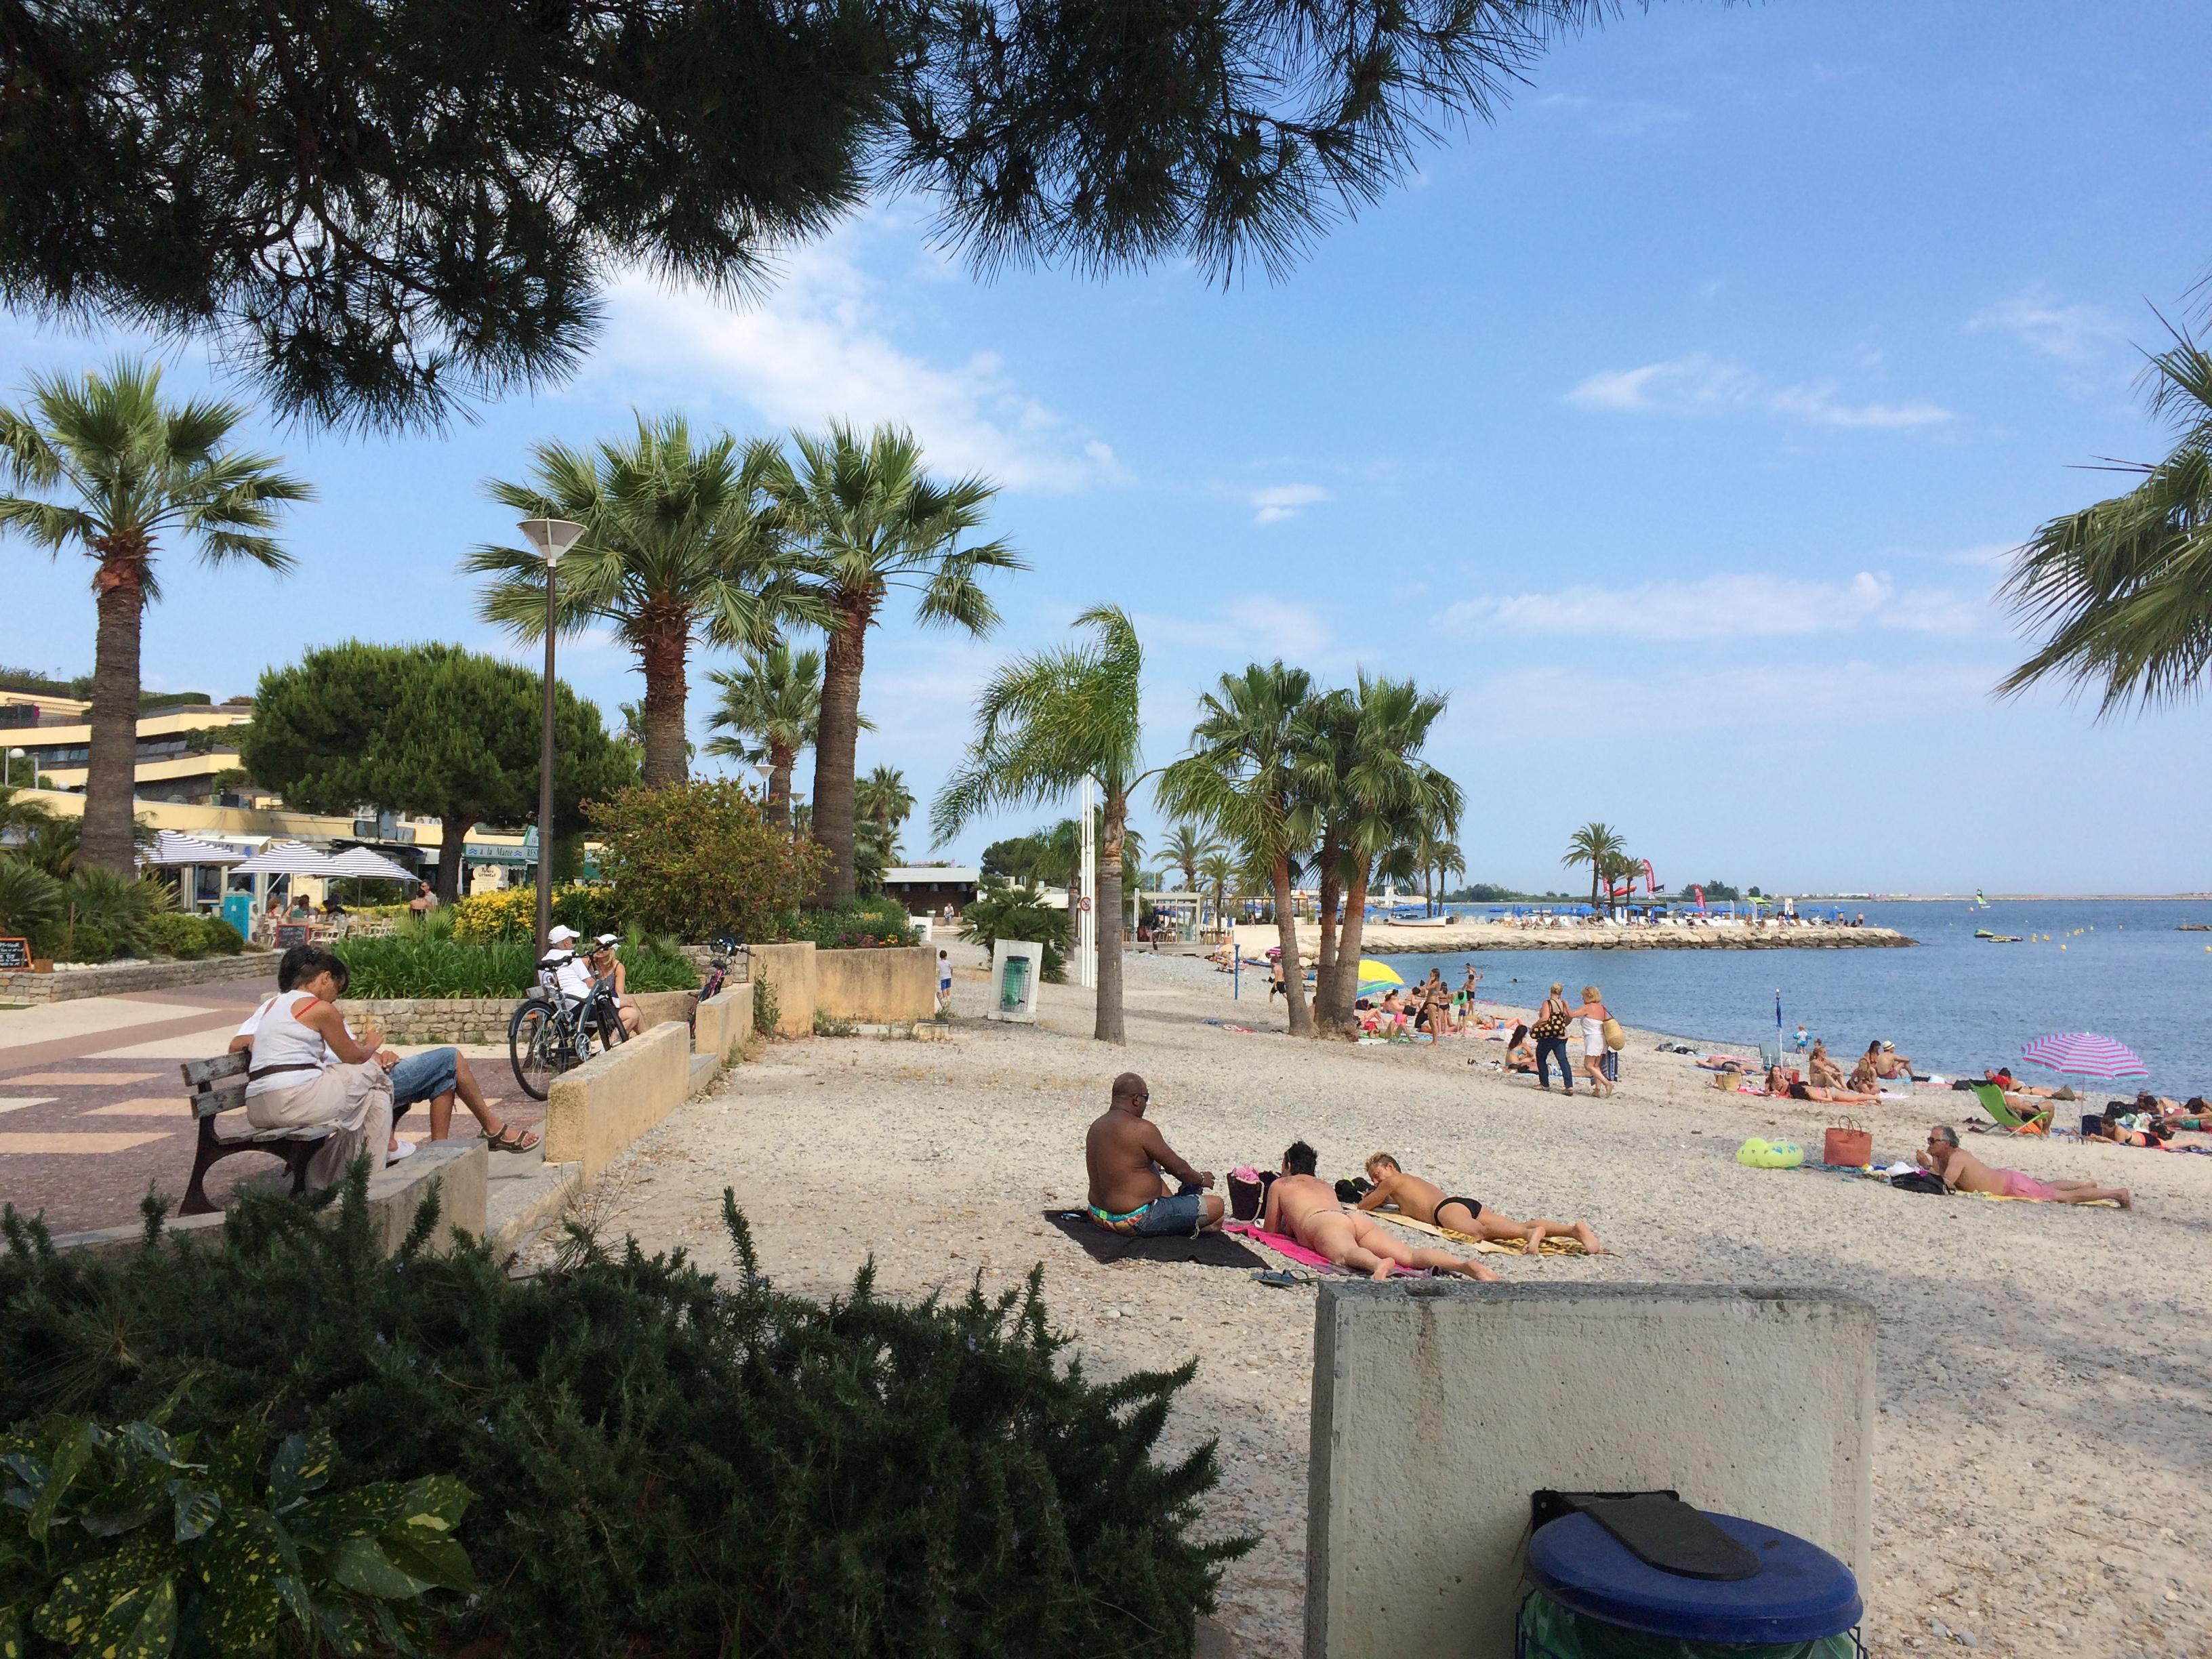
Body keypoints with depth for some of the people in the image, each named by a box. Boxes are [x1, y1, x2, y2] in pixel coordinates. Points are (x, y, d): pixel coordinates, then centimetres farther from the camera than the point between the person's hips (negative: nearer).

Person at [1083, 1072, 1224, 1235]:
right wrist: (1201, 1179, 11)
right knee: (1216, 1206, -8)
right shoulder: (1141, 1129, -20)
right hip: (1134, 1222, -9)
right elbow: (1178, 1169, -9)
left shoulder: (1097, 1126, 6)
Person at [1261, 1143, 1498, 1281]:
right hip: (1358, 1217, 5)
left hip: (1326, 1224, -5)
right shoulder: (1325, 1185, 42)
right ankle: (1467, 1265, -44)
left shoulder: (1279, 1185, 29)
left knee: (1346, 1254, -39)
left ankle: (1379, 1263, -76)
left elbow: (1271, 1231, 33)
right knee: (1409, 1255, -17)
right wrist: (1293, 1224, 70)